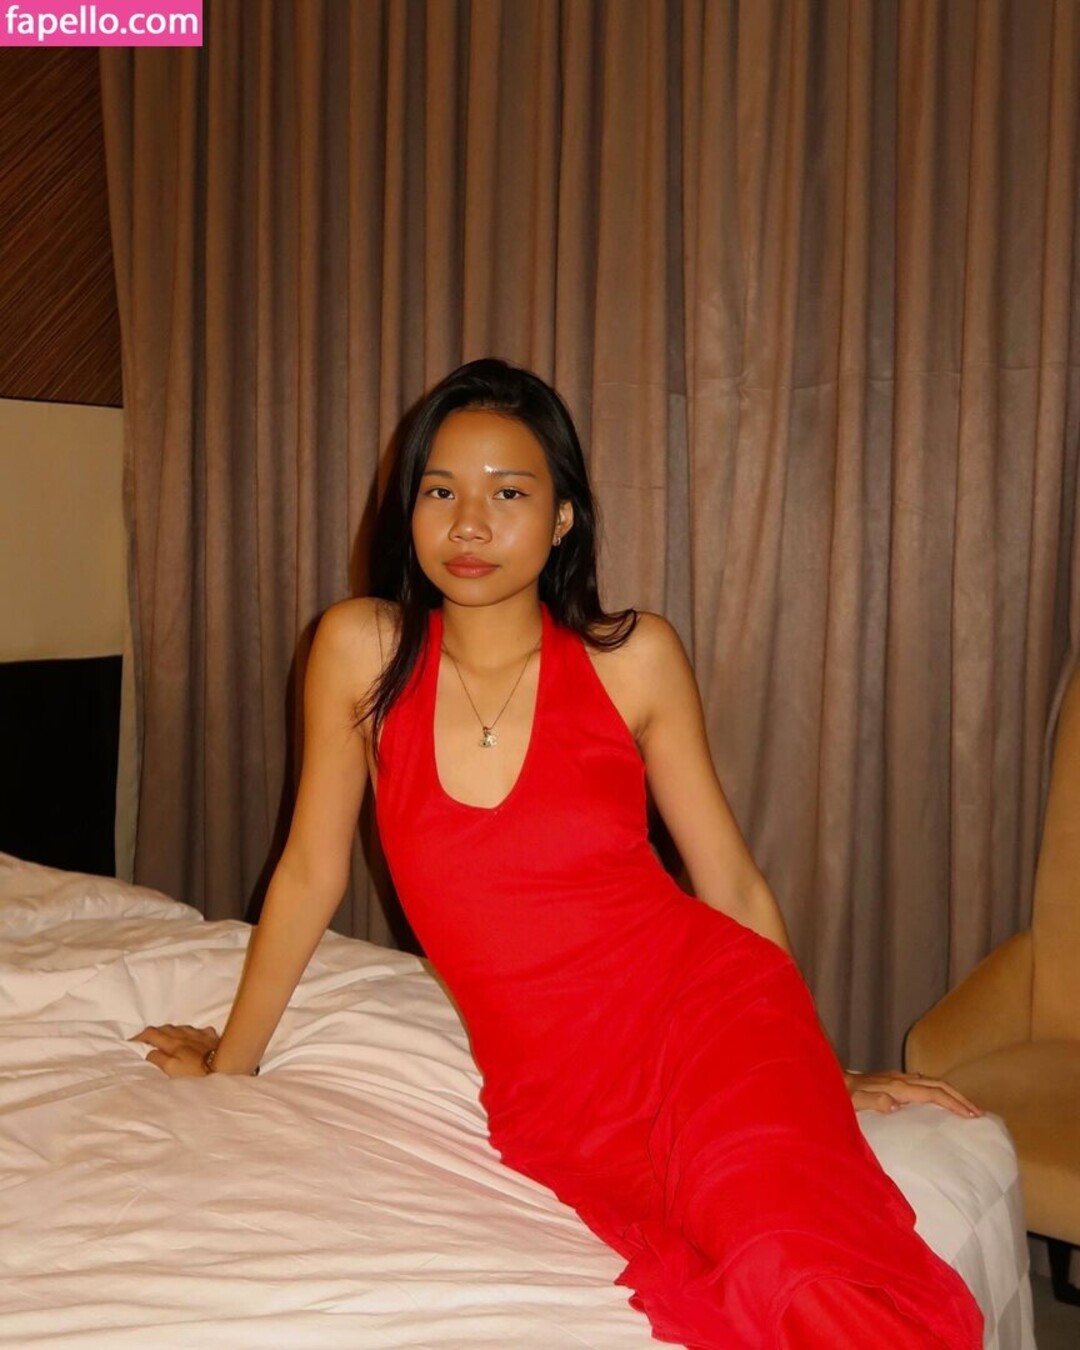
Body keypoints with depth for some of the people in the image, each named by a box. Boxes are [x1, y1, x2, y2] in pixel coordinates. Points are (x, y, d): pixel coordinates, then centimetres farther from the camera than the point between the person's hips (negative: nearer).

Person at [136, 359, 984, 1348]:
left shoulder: (635, 656, -1)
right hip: (552, 1087, 1)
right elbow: (312, 871, 11)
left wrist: (820, 1074, 14)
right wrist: (232, 1059, 20)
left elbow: (731, 878, 8)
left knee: (791, 1270, -31)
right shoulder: (361, 648, 1)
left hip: (700, 1004, 0)